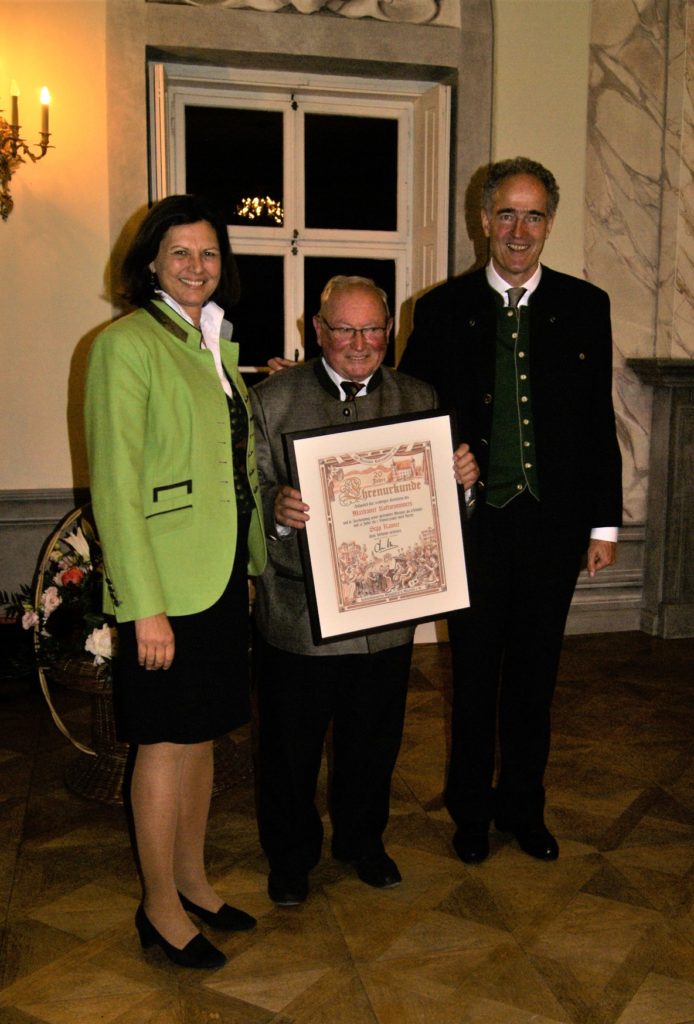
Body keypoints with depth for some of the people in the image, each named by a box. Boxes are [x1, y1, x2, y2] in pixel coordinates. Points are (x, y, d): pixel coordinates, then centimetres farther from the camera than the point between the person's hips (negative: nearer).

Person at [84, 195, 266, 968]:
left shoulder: (216, 345, 14)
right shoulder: (126, 345, -12)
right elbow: (116, 488, -16)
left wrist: (259, 558, 13)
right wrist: (145, 606, -19)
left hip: (223, 575, 8)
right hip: (166, 582, -8)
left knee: (201, 735, 17)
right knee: (165, 745, 4)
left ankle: (192, 879, 33)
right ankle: (160, 908, 22)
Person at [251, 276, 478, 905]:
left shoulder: (419, 400, 5)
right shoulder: (272, 400, -4)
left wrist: (464, 477, -13)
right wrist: (277, 509, -29)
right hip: (297, 612, -2)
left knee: (374, 741, 20)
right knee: (291, 747, 13)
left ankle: (362, 839, 45)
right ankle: (291, 855, 37)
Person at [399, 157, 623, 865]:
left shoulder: (584, 307, 3)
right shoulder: (443, 309, 1)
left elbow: (600, 423, 5)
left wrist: (604, 523, 3)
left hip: (554, 521, 1)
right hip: (473, 520, -1)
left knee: (535, 672, 14)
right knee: (474, 672, 11)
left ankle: (523, 806, 33)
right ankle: (470, 810, 31)